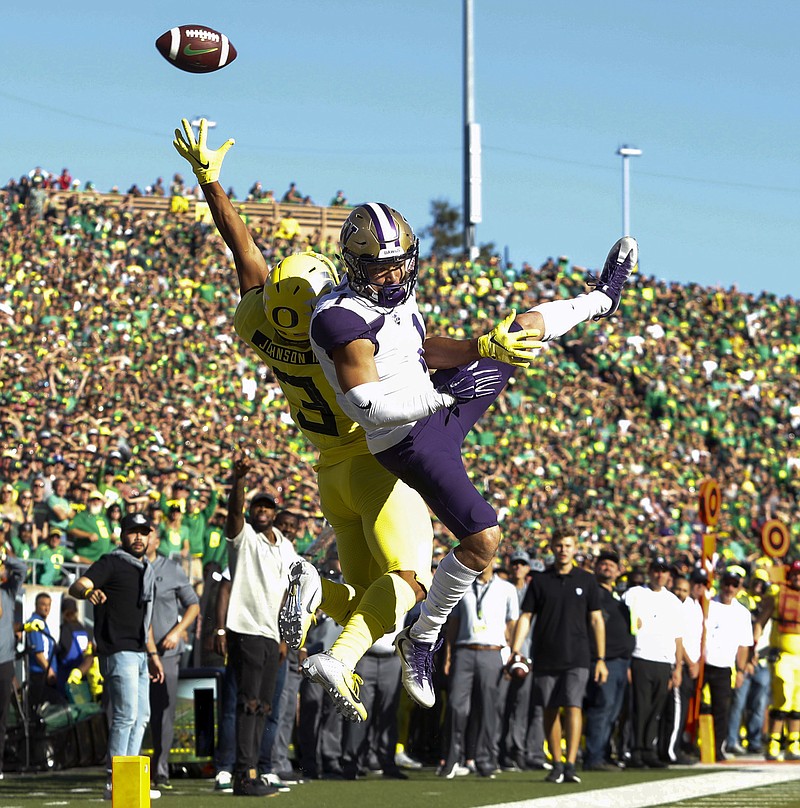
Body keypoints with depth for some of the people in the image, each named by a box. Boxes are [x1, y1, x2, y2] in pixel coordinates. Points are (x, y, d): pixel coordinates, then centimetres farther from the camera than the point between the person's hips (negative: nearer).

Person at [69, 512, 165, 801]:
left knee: (141, 717, 12)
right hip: (118, 651, -9)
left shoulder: (146, 571, 20)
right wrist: (88, 592, -46)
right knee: (126, 715, -15)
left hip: (139, 654, 9)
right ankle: (114, 783, -14)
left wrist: (152, 654, 23)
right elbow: (77, 586, -23)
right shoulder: (111, 564, -7)